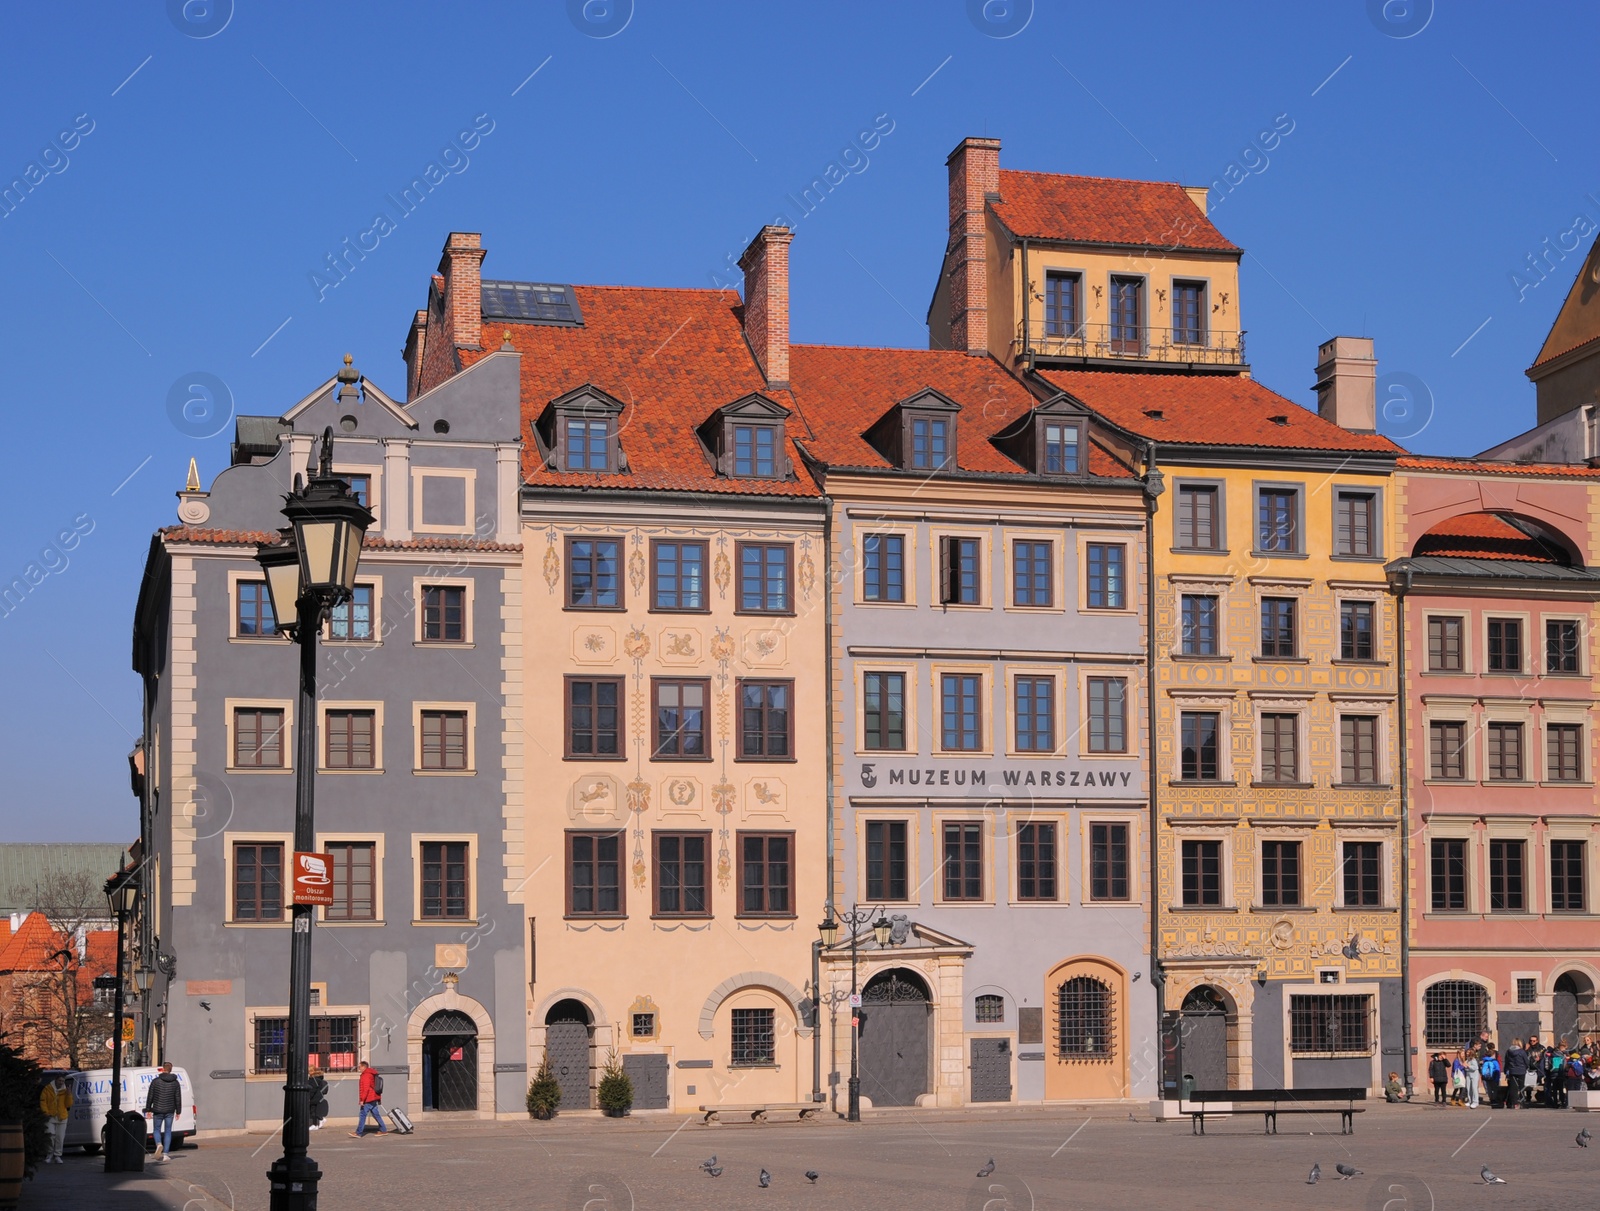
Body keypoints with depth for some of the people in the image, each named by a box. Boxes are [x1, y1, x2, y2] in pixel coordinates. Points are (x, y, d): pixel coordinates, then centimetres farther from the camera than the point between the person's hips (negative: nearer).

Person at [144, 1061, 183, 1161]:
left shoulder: (155, 1081, -6)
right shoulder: (176, 1083, 1)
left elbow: (150, 1097, -4)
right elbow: (178, 1098, 2)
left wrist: (148, 1110, 5)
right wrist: (178, 1111, 10)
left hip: (158, 1111, -2)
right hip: (169, 1111, 2)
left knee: (156, 1130, 12)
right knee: (168, 1131, 9)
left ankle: (159, 1144, -19)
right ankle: (165, 1155, 4)